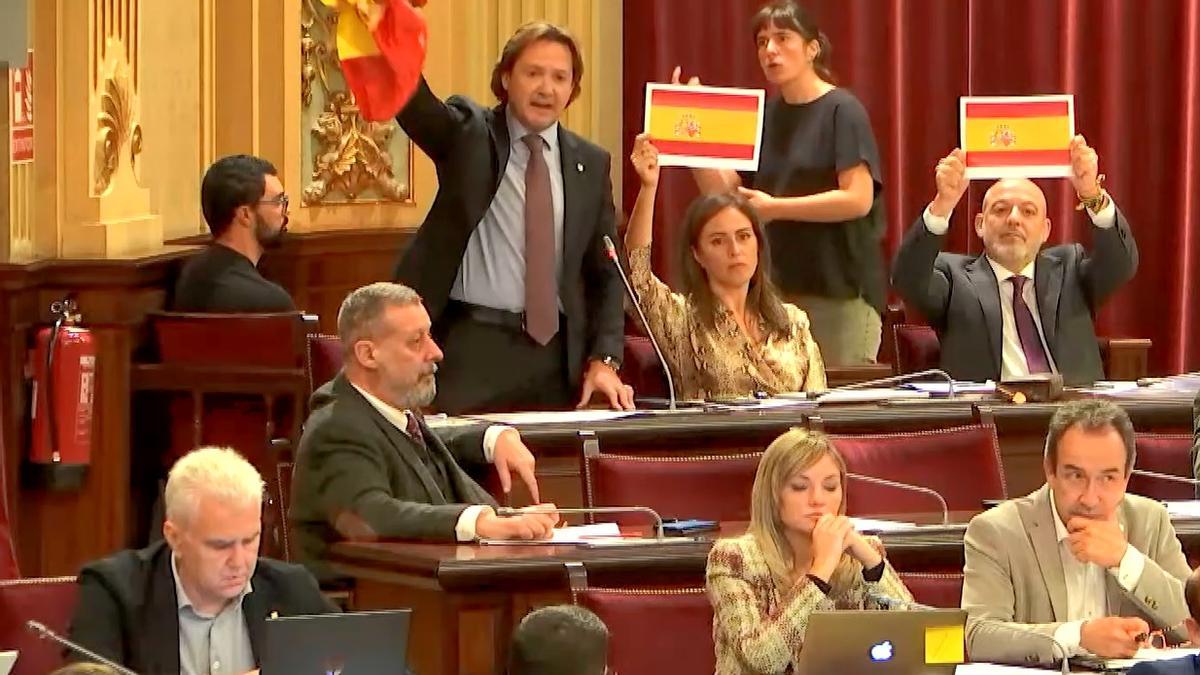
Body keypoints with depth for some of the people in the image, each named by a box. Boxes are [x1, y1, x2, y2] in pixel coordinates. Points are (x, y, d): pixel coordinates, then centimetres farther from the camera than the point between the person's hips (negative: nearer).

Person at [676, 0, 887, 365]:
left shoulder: (842, 111, -6)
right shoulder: (764, 116, 12)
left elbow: (858, 199, -15)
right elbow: (721, 191, 7)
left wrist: (774, 208, -14)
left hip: (841, 289, -6)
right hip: (779, 287, 6)